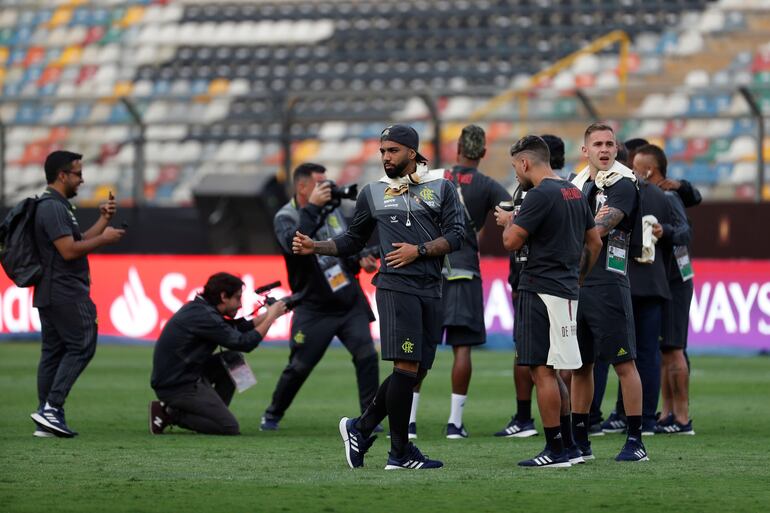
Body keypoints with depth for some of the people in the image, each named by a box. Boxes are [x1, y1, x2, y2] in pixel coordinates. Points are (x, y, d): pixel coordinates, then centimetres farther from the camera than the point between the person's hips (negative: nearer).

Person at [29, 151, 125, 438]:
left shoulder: (57, 206, 19)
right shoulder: (53, 208, -15)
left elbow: (79, 241, 22)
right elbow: (69, 250, -21)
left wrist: (104, 219, 17)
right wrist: (104, 239, -11)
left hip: (49, 294, 11)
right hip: (65, 293, -11)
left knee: (53, 351, 8)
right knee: (81, 347, -9)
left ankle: (46, 420, 7)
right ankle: (51, 408, -15)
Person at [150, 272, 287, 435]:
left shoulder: (200, 308, 9)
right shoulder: (203, 316, -20)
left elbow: (238, 328, 20)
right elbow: (244, 343, -18)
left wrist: (269, 314, 13)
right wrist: (271, 317, -7)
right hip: (177, 386, -10)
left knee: (233, 359, 14)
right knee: (230, 428, -11)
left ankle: (214, 413, 10)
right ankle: (172, 414, -7)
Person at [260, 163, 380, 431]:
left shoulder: (332, 209, 9)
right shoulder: (285, 218, -9)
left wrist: (361, 260, 1)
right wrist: (312, 207, -29)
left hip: (350, 301, 5)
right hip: (314, 308, -5)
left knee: (367, 355, -9)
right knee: (299, 366, -1)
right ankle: (272, 415, 19)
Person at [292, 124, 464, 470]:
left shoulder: (441, 188, 9)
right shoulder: (373, 193, 12)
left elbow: (455, 235, 2)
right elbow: (353, 240, 19)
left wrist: (419, 250, -9)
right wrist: (315, 247, 5)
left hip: (431, 289, 2)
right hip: (395, 286, -2)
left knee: (415, 372, 3)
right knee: (406, 367, -13)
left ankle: (361, 428, 18)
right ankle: (400, 452, -8)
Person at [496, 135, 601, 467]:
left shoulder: (540, 195, -14)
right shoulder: (575, 193, 15)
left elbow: (512, 242, -14)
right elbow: (594, 243, 21)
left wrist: (508, 220, 7)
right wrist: (578, 278, 28)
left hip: (541, 290, -9)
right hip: (566, 291, 9)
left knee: (542, 371, -6)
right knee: (548, 372, 16)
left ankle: (556, 451, -6)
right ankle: (569, 447, 18)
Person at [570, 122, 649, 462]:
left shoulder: (622, 185, -6)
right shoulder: (577, 184, 16)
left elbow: (600, 229, -16)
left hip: (608, 284, -7)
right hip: (575, 284, 7)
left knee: (624, 363, -6)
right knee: (579, 365, 11)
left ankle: (636, 440, -3)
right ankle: (579, 441, 18)